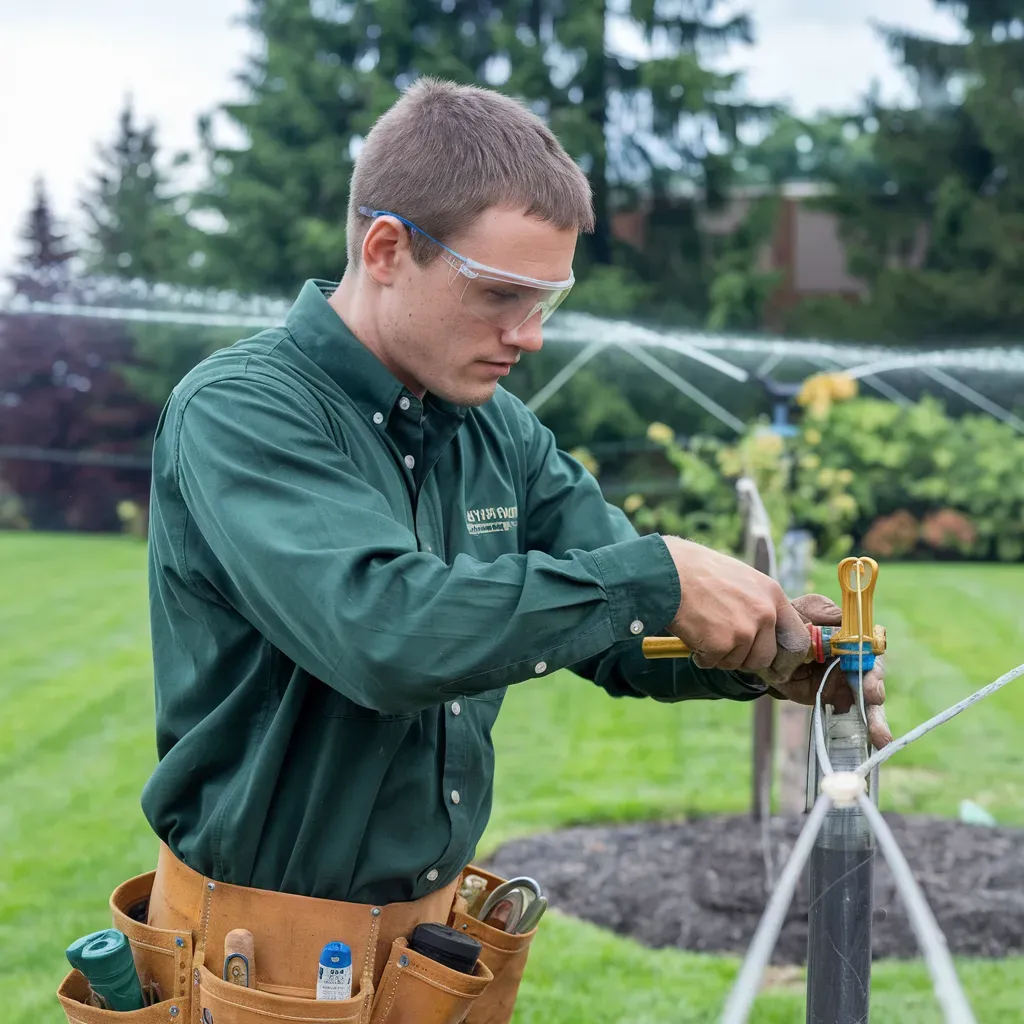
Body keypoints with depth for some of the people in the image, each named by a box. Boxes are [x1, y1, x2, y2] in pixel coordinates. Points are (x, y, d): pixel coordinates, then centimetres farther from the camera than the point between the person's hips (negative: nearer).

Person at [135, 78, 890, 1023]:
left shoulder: (500, 433, 4)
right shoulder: (238, 412, -18)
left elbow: (627, 636, 4)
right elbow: (382, 630, -33)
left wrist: (767, 655, -17)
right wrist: (654, 577, -29)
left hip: (440, 924, 7)